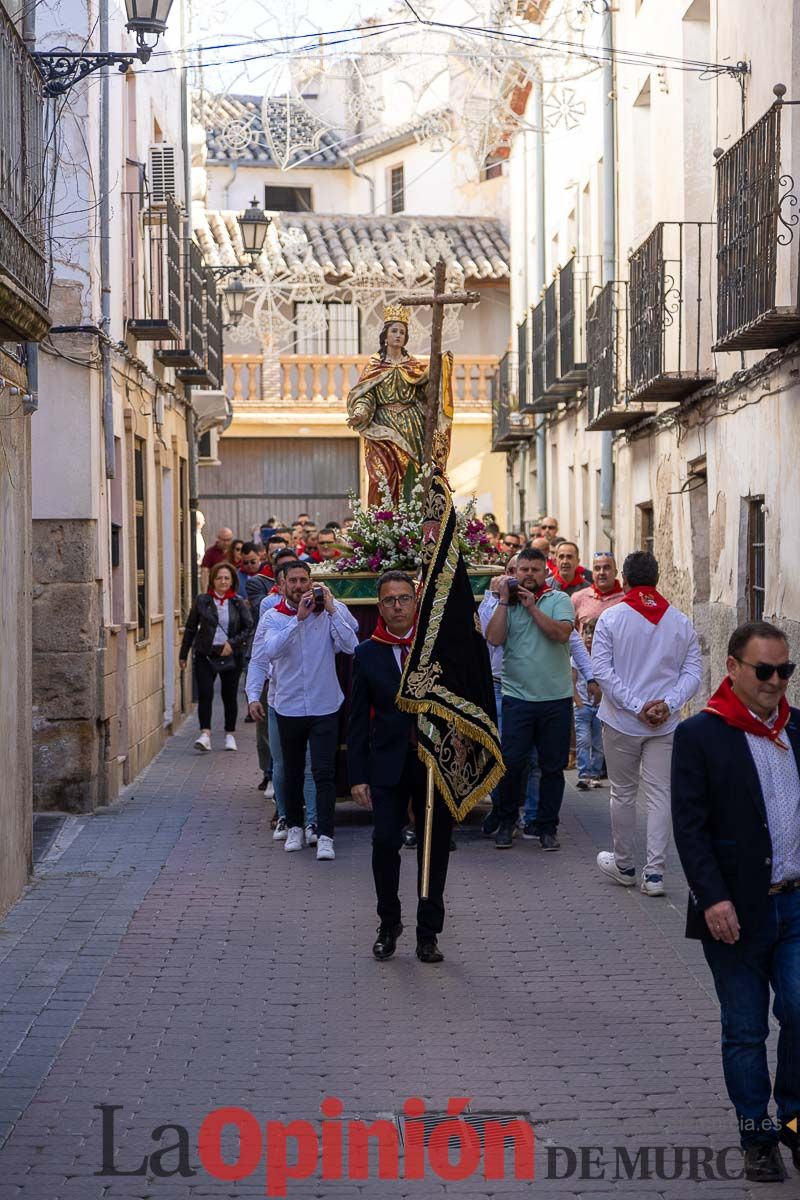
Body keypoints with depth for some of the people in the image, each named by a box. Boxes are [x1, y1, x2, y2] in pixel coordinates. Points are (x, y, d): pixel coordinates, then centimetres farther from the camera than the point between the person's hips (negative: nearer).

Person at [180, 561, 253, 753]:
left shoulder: (238, 603, 3)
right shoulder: (201, 602, 3)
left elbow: (249, 627, 1)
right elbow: (190, 629, 9)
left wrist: (232, 643, -13)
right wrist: (183, 654, 10)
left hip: (231, 656, 1)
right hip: (205, 655, 0)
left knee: (229, 695, 7)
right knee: (205, 693, -13)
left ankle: (230, 735, 18)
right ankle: (205, 734, -17)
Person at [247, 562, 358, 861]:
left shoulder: (331, 612, -2)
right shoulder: (273, 617, -1)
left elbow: (351, 646, -14)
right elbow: (268, 652, -19)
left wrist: (331, 609, -16)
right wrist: (298, 618, -24)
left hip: (324, 707, -2)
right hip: (289, 707, 2)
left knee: (324, 774, -7)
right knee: (293, 772, 15)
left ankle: (325, 836, -6)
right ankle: (294, 827, 30)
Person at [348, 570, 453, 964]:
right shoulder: (367, 655, 4)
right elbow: (358, 720, 4)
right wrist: (357, 775, -1)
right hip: (388, 764, 0)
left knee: (434, 849, 5)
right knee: (384, 843, -8)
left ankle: (428, 932, 16)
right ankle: (389, 924, 12)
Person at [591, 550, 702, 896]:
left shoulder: (611, 618, -6)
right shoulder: (681, 622, 2)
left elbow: (602, 669, -13)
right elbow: (693, 672, -2)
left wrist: (636, 707, -13)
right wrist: (667, 704, -10)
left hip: (622, 723, -2)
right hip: (665, 725, 2)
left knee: (623, 793, 11)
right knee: (660, 794, 4)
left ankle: (623, 865, 25)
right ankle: (654, 871, -1)